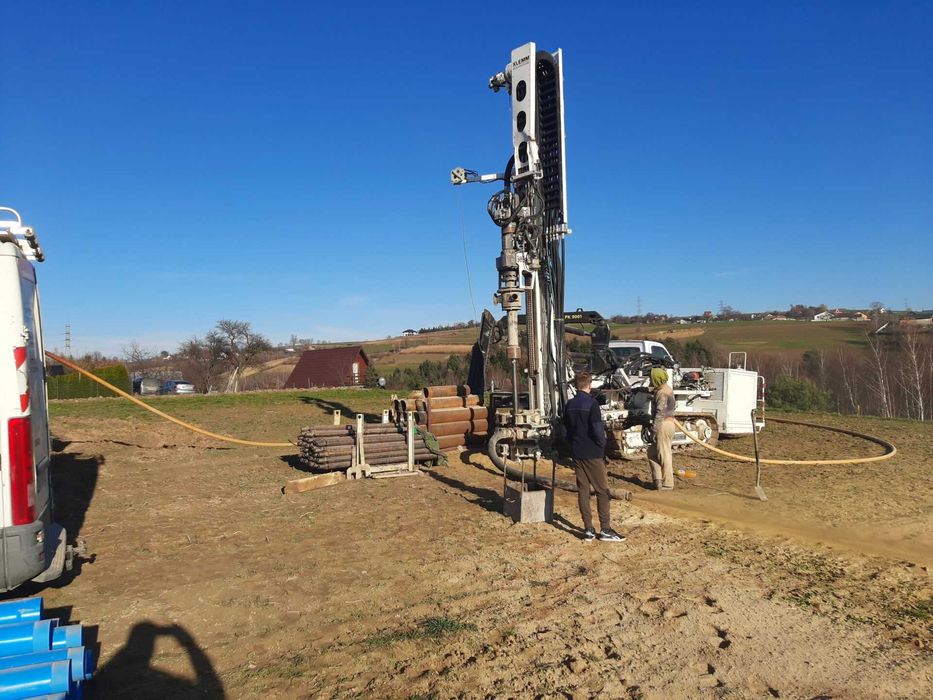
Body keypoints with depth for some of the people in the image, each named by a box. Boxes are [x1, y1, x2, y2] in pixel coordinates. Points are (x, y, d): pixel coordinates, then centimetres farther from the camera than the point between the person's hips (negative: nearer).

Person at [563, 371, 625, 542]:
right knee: (602, 491, 2)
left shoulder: (569, 405, 6)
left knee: (582, 490, 9)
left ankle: (588, 530, 11)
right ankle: (605, 530, 3)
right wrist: (602, 444, -1)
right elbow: (598, 430, -18)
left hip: (576, 453, 6)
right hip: (592, 453, -6)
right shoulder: (591, 403, -14)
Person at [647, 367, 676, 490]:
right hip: (669, 421, 11)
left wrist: (654, 430, -20)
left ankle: (667, 484, 4)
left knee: (664, 455, -3)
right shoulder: (667, 388, 14)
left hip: (663, 424, -11)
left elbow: (660, 413, -21)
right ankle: (658, 480, 16)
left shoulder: (661, 393, -17)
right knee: (652, 452, 15)